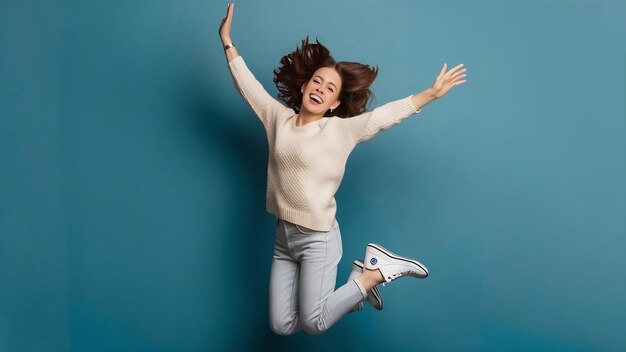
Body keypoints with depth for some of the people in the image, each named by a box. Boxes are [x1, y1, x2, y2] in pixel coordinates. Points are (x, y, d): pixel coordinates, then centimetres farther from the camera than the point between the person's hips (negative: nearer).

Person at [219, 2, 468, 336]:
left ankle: (378, 270, 8)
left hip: (318, 239, -5)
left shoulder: (341, 129, -6)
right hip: (283, 236, 5)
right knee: (281, 326, 6)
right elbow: (248, 86, 13)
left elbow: (387, 114, -10)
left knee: (314, 324, -9)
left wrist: (431, 93, -16)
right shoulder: (278, 118, 6)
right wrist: (228, 43, 14)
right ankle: (346, 295, 28)